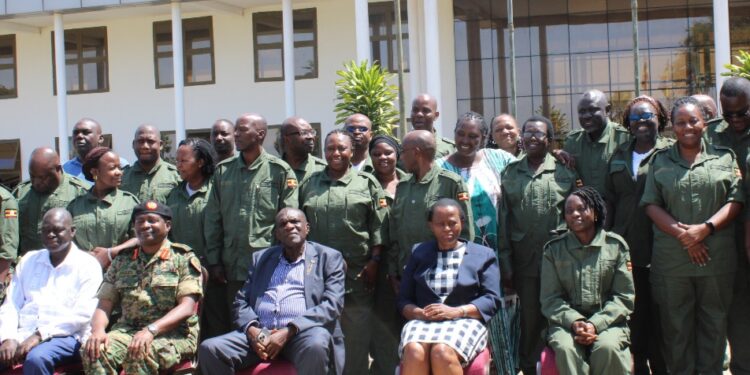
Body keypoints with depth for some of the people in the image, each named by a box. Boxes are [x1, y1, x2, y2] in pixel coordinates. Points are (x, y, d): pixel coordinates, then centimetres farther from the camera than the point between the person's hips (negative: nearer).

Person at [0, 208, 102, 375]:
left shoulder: (87, 265, 3)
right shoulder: (28, 260, 19)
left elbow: (83, 315, -7)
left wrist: (40, 335, -15)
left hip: (64, 337, -4)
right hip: (22, 335, 4)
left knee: (36, 358, -34)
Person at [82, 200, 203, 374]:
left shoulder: (184, 259, 3)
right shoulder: (122, 261, 18)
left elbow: (187, 307, -9)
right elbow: (104, 304, 12)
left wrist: (151, 330, -23)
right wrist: (98, 330, -12)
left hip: (173, 333, -4)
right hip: (127, 330, 4)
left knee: (141, 354, -36)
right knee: (94, 351, -27)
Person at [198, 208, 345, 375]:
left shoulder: (328, 257, 10)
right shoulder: (261, 258, 22)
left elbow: (332, 304, -2)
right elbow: (241, 301, 17)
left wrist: (289, 331, -14)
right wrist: (251, 329, -6)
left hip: (302, 333, -3)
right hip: (260, 333, 3)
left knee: (316, 345, -38)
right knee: (209, 348, -21)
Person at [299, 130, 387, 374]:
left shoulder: (367, 183, 4)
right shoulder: (309, 184, 12)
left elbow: (378, 228, 0)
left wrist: (374, 262, -7)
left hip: (357, 273, -2)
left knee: (356, 338, 2)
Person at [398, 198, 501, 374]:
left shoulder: (483, 254, 15)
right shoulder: (419, 253, 21)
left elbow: (492, 299, 4)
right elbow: (403, 299, 16)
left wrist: (457, 311, -12)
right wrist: (419, 313, -9)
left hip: (464, 322, -2)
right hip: (423, 321, 2)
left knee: (442, 352, -36)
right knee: (413, 352, -34)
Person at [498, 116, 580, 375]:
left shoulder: (565, 173, 3)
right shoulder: (510, 173, 9)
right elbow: (503, 220, 8)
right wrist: (506, 265, 5)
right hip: (524, 261, 2)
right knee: (529, 319, 7)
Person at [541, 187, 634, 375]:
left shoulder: (616, 245, 5)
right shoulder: (554, 249, 8)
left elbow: (624, 296, 1)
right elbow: (550, 298, 3)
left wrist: (595, 324, -14)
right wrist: (574, 322, -16)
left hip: (607, 321, 0)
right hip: (566, 321, 0)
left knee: (607, 348, -33)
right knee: (566, 349, -33)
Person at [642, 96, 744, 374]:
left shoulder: (724, 158, 8)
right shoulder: (661, 161, 9)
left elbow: (736, 200, 0)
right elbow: (651, 204, 1)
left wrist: (705, 228, -14)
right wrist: (682, 233, -12)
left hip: (717, 257, 0)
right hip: (672, 259, 0)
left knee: (714, 321, 7)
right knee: (676, 325, 5)